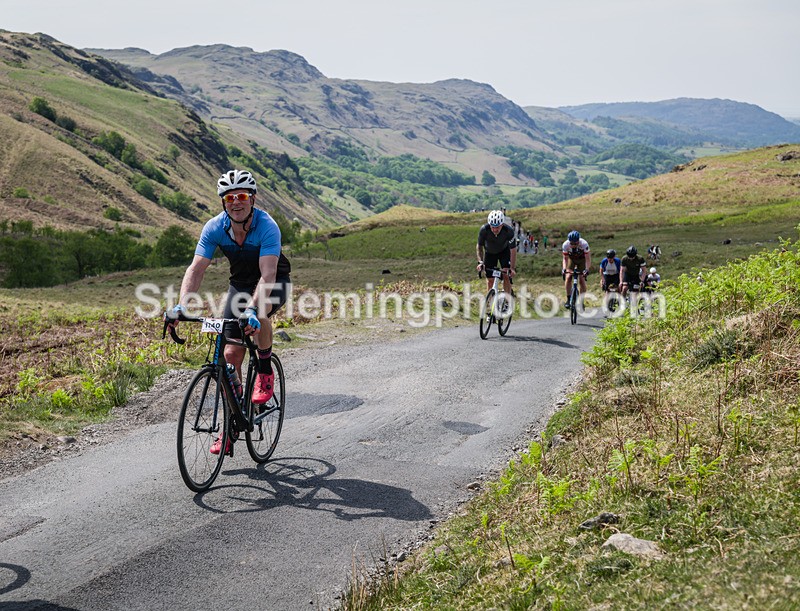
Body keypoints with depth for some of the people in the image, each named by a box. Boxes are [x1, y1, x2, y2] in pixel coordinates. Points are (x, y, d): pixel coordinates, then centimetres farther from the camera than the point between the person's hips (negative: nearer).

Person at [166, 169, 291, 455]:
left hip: (275, 282, -4)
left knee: (258, 315, -38)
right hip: (241, 283, 4)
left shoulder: (267, 226, -31)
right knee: (231, 354, -6)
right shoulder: (214, 228, -19)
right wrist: (181, 306, -37)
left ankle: (266, 372, -9)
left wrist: (252, 309, -55)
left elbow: (267, 274, -40)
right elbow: (196, 269, -22)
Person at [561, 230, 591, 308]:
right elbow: (565, 258, -22)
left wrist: (587, 269, -45)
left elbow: (588, 258, -32)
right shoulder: (565, 245, -30)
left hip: (581, 259, -1)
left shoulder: (584, 244, -35)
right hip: (571, 258, 1)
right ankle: (568, 300, -10)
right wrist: (564, 269, -38)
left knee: (582, 279, -11)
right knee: (568, 277, -18)